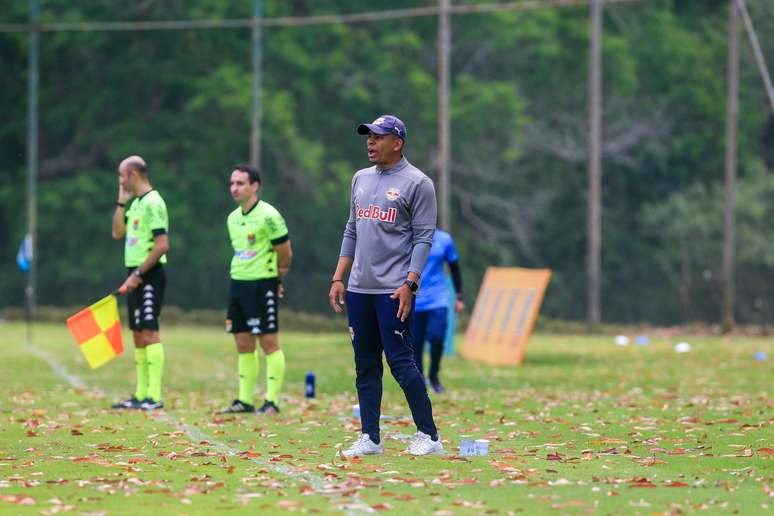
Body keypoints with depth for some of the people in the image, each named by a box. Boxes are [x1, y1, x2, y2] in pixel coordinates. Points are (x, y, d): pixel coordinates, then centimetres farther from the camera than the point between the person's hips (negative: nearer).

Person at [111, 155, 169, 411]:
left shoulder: (152, 203, -13)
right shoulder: (136, 203, 16)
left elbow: (162, 245, -19)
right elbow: (117, 233, 20)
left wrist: (138, 274, -19)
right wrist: (121, 201, 13)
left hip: (149, 275, -10)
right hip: (136, 276, 10)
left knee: (149, 332, -12)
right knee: (138, 334, 10)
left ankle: (155, 396, -15)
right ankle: (140, 394, 13)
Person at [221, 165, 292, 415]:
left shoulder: (268, 216, -13)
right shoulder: (233, 218, 11)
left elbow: (285, 254, -7)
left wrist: (275, 279, 5)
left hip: (263, 285, -8)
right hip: (237, 282, 8)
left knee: (269, 343, -4)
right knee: (244, 345, 9)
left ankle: (272, 401, -2)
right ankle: (245, 400, 13)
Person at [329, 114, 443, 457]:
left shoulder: (416, 183, -4)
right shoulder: (361, 179, 16)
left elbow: (424, 238, -8)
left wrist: (409, 284, -18)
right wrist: (338, 278, 13)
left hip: (393, 290, -7)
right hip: (358, 288, 7)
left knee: (400, 361, -10)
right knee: (365, 365, 7)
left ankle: (429, 435, -3)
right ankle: (370, 439, 11)